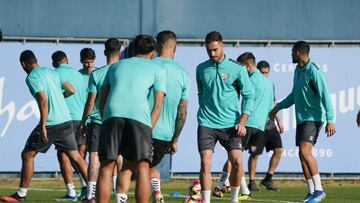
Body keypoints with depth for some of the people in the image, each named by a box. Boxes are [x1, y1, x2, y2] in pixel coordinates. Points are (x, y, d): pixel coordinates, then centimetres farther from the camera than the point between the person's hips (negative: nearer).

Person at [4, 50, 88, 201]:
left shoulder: (32, 77, -8)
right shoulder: (51, 72, 14)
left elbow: (43, 101, -18)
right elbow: (71, 90, 15)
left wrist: (43, 127, -19)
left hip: (50, 123, -7)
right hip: (66, 121, 7)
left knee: (27, 155, 5)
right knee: (75, 156, 10)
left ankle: (22, 193, 7)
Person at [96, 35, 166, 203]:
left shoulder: (115, 66, 29)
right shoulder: (157, 70, 20)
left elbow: (102, 99, 24)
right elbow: (158, 104, 10)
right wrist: (149, 129, 11)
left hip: (112, 115, 2)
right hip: (139, 117, -2)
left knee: (106, 168, 4)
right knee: (142, 167, 2)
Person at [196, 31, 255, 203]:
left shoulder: (237, 69, -2)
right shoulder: (201, 69, 6)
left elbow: (249, 95, 0)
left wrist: (242, 122, -7)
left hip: (230, 124, -1)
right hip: (206, 124, 1)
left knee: (237, 162, -9)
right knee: (205, 163, -10)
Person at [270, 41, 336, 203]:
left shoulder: (313, 71, -14)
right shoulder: (298, 71, 13)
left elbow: (325, 96, -18)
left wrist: (330, 120, -24)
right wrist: (278, 107, 33)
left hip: (313, 118, -9)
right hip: (301, 119, 9)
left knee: (305, 151, -20)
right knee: (302, 154, 5)